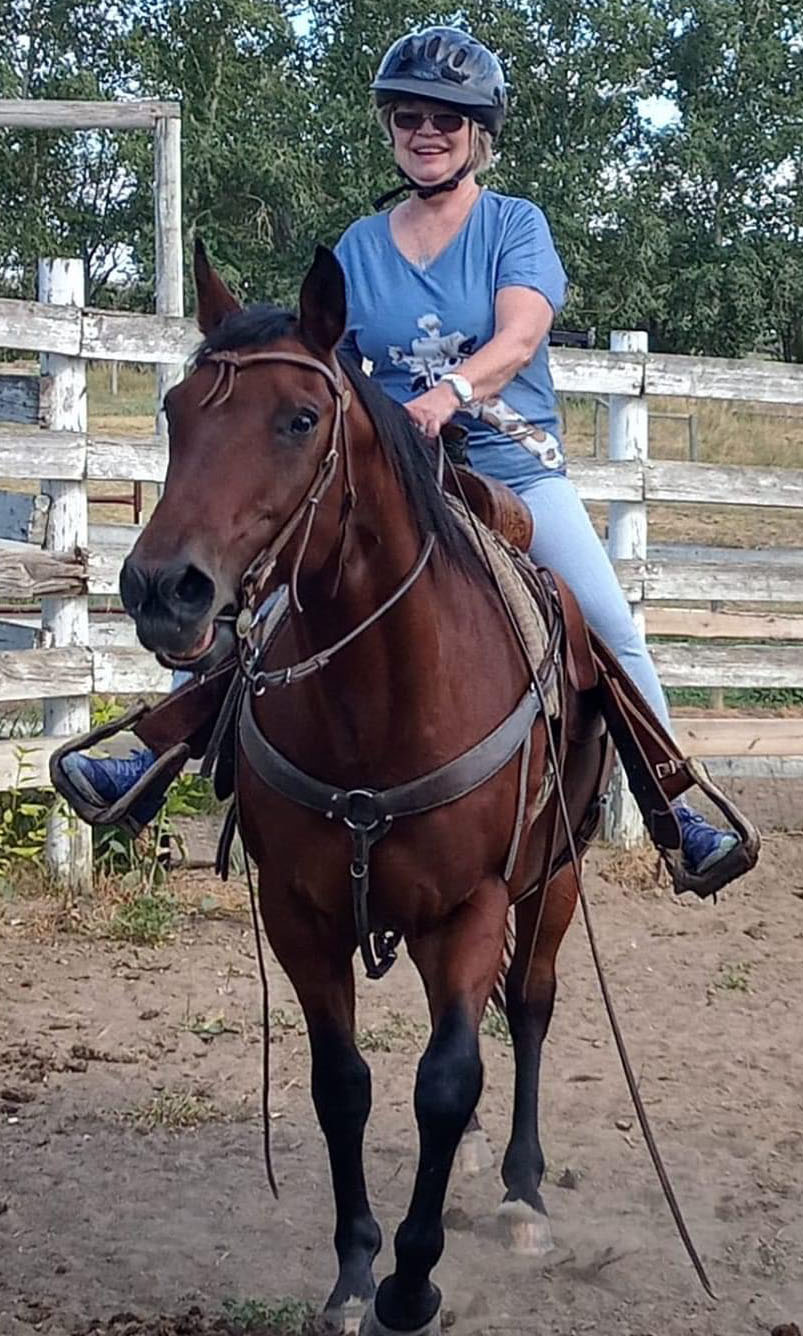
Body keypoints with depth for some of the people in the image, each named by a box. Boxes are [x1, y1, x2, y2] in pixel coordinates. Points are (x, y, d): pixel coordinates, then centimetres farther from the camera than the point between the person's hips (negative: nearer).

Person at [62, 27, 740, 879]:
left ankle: (678, 817, -4)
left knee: (613, 635, -14)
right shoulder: (359, 247, 8)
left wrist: (452, 391, -39)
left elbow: (518, 338, -20)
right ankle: (154, 763, 0)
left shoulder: (516, 226, -1)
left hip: (514, 468, -2)